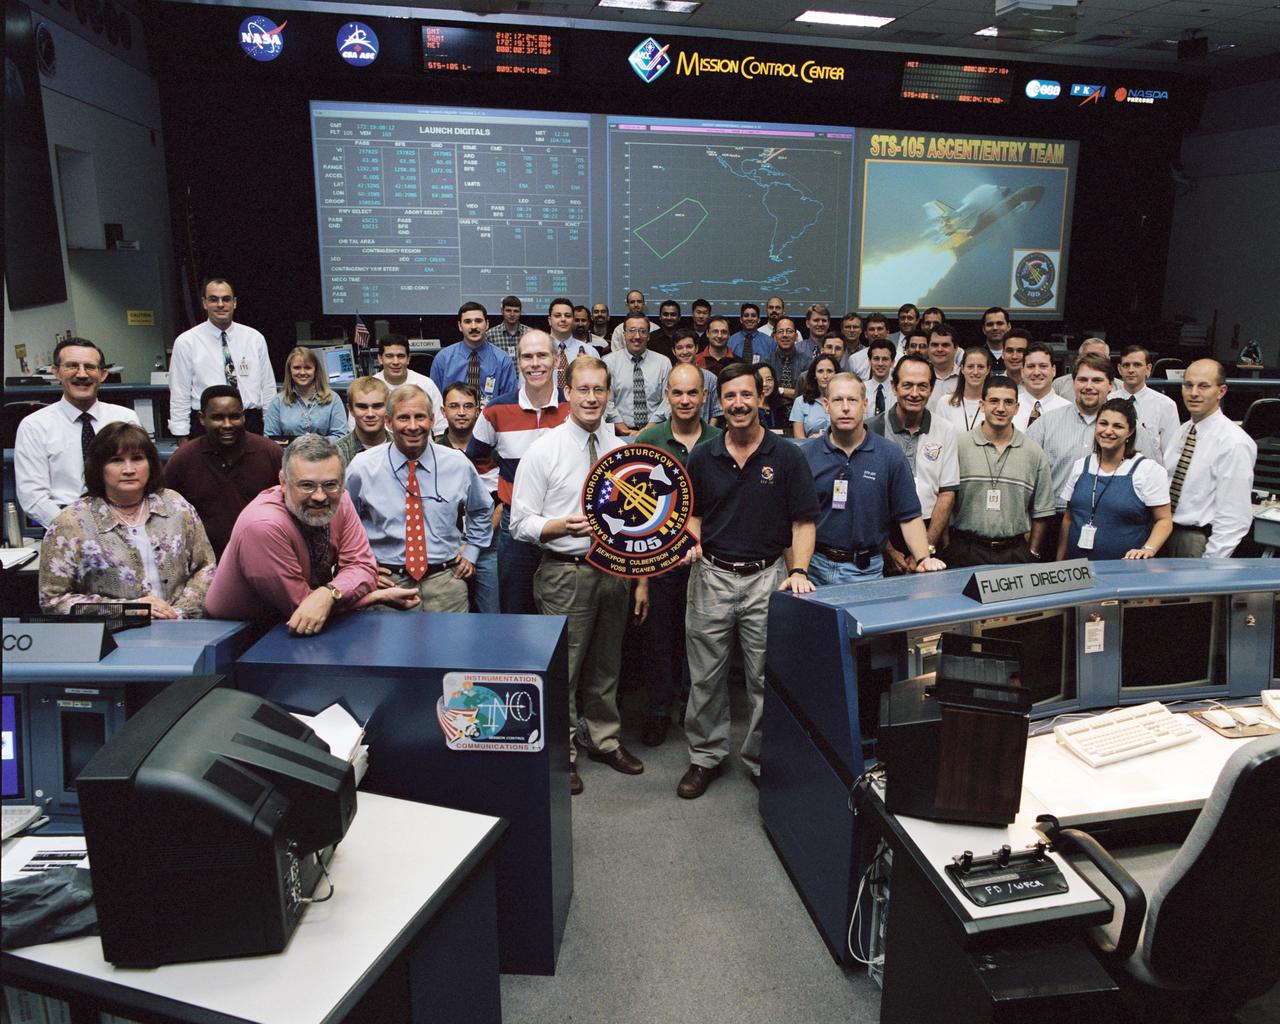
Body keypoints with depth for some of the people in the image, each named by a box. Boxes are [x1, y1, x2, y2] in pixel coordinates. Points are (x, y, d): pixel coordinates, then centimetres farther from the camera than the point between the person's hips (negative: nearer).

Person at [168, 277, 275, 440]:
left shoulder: (256, 338, 8)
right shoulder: (185, 342, 2)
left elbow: (268, 388, 9)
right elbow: (179, 396, 1)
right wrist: (182, 440, -3)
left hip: (251, 424, 2)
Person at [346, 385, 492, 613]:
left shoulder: (459, 464, 0)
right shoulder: (362, 468, -5)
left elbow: (482, 511, 20)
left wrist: (470, 552, 11)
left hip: (446, 580, 2)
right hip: (388, 583, -1)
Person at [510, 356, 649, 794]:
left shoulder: (622, 451, 6)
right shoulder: (544, 450, -7)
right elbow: (521, 523, -8)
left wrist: (641, 581, 9)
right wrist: (564, 525, -26)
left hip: (616, 569, 4)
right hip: (566, 573, -4)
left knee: (606, 665, 19)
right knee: (563, 669, 3)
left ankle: (606, 741, 38)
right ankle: (562, 755, 23)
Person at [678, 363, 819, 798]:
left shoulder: (787, 457, -1)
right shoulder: (702, 457, 5)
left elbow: (803, 521, -2)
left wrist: (798, 571, -13)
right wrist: (693, 543, -4)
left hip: (767, 577, -2)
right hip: (711, 575, 2)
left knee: (767, 679, 6)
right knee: (706, 677, 9)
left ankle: (762, 760, 24)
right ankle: (706, 756, 26)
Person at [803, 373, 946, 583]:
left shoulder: (891, 455, -2)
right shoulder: (806, 455, -1)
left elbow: (909, 516, -1)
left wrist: (923, 559, -15)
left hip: (865, 570, 0)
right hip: (815, 566, 1)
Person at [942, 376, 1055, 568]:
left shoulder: (1035, 454, 6)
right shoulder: (958, 446, -1)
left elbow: (1042, 511, 10)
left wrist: (1032, 553, 5)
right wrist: (947, 549, -2)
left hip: (1015, 552, 2)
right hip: (965, 552, -1)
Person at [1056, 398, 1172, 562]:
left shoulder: (1149, 469, -4)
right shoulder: (1080, 466, 7)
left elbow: (1164, 520, -4)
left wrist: (1148, 550, -20)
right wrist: (1059, 563, 8)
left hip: (1126, 566, -3)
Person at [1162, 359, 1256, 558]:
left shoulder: (1235, 443, -15)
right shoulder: (1182, 431, 8)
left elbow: (1234, 518, -18)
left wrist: (1211, 563, -19)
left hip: (1201, 542, -7)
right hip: (1166, 534, 7)